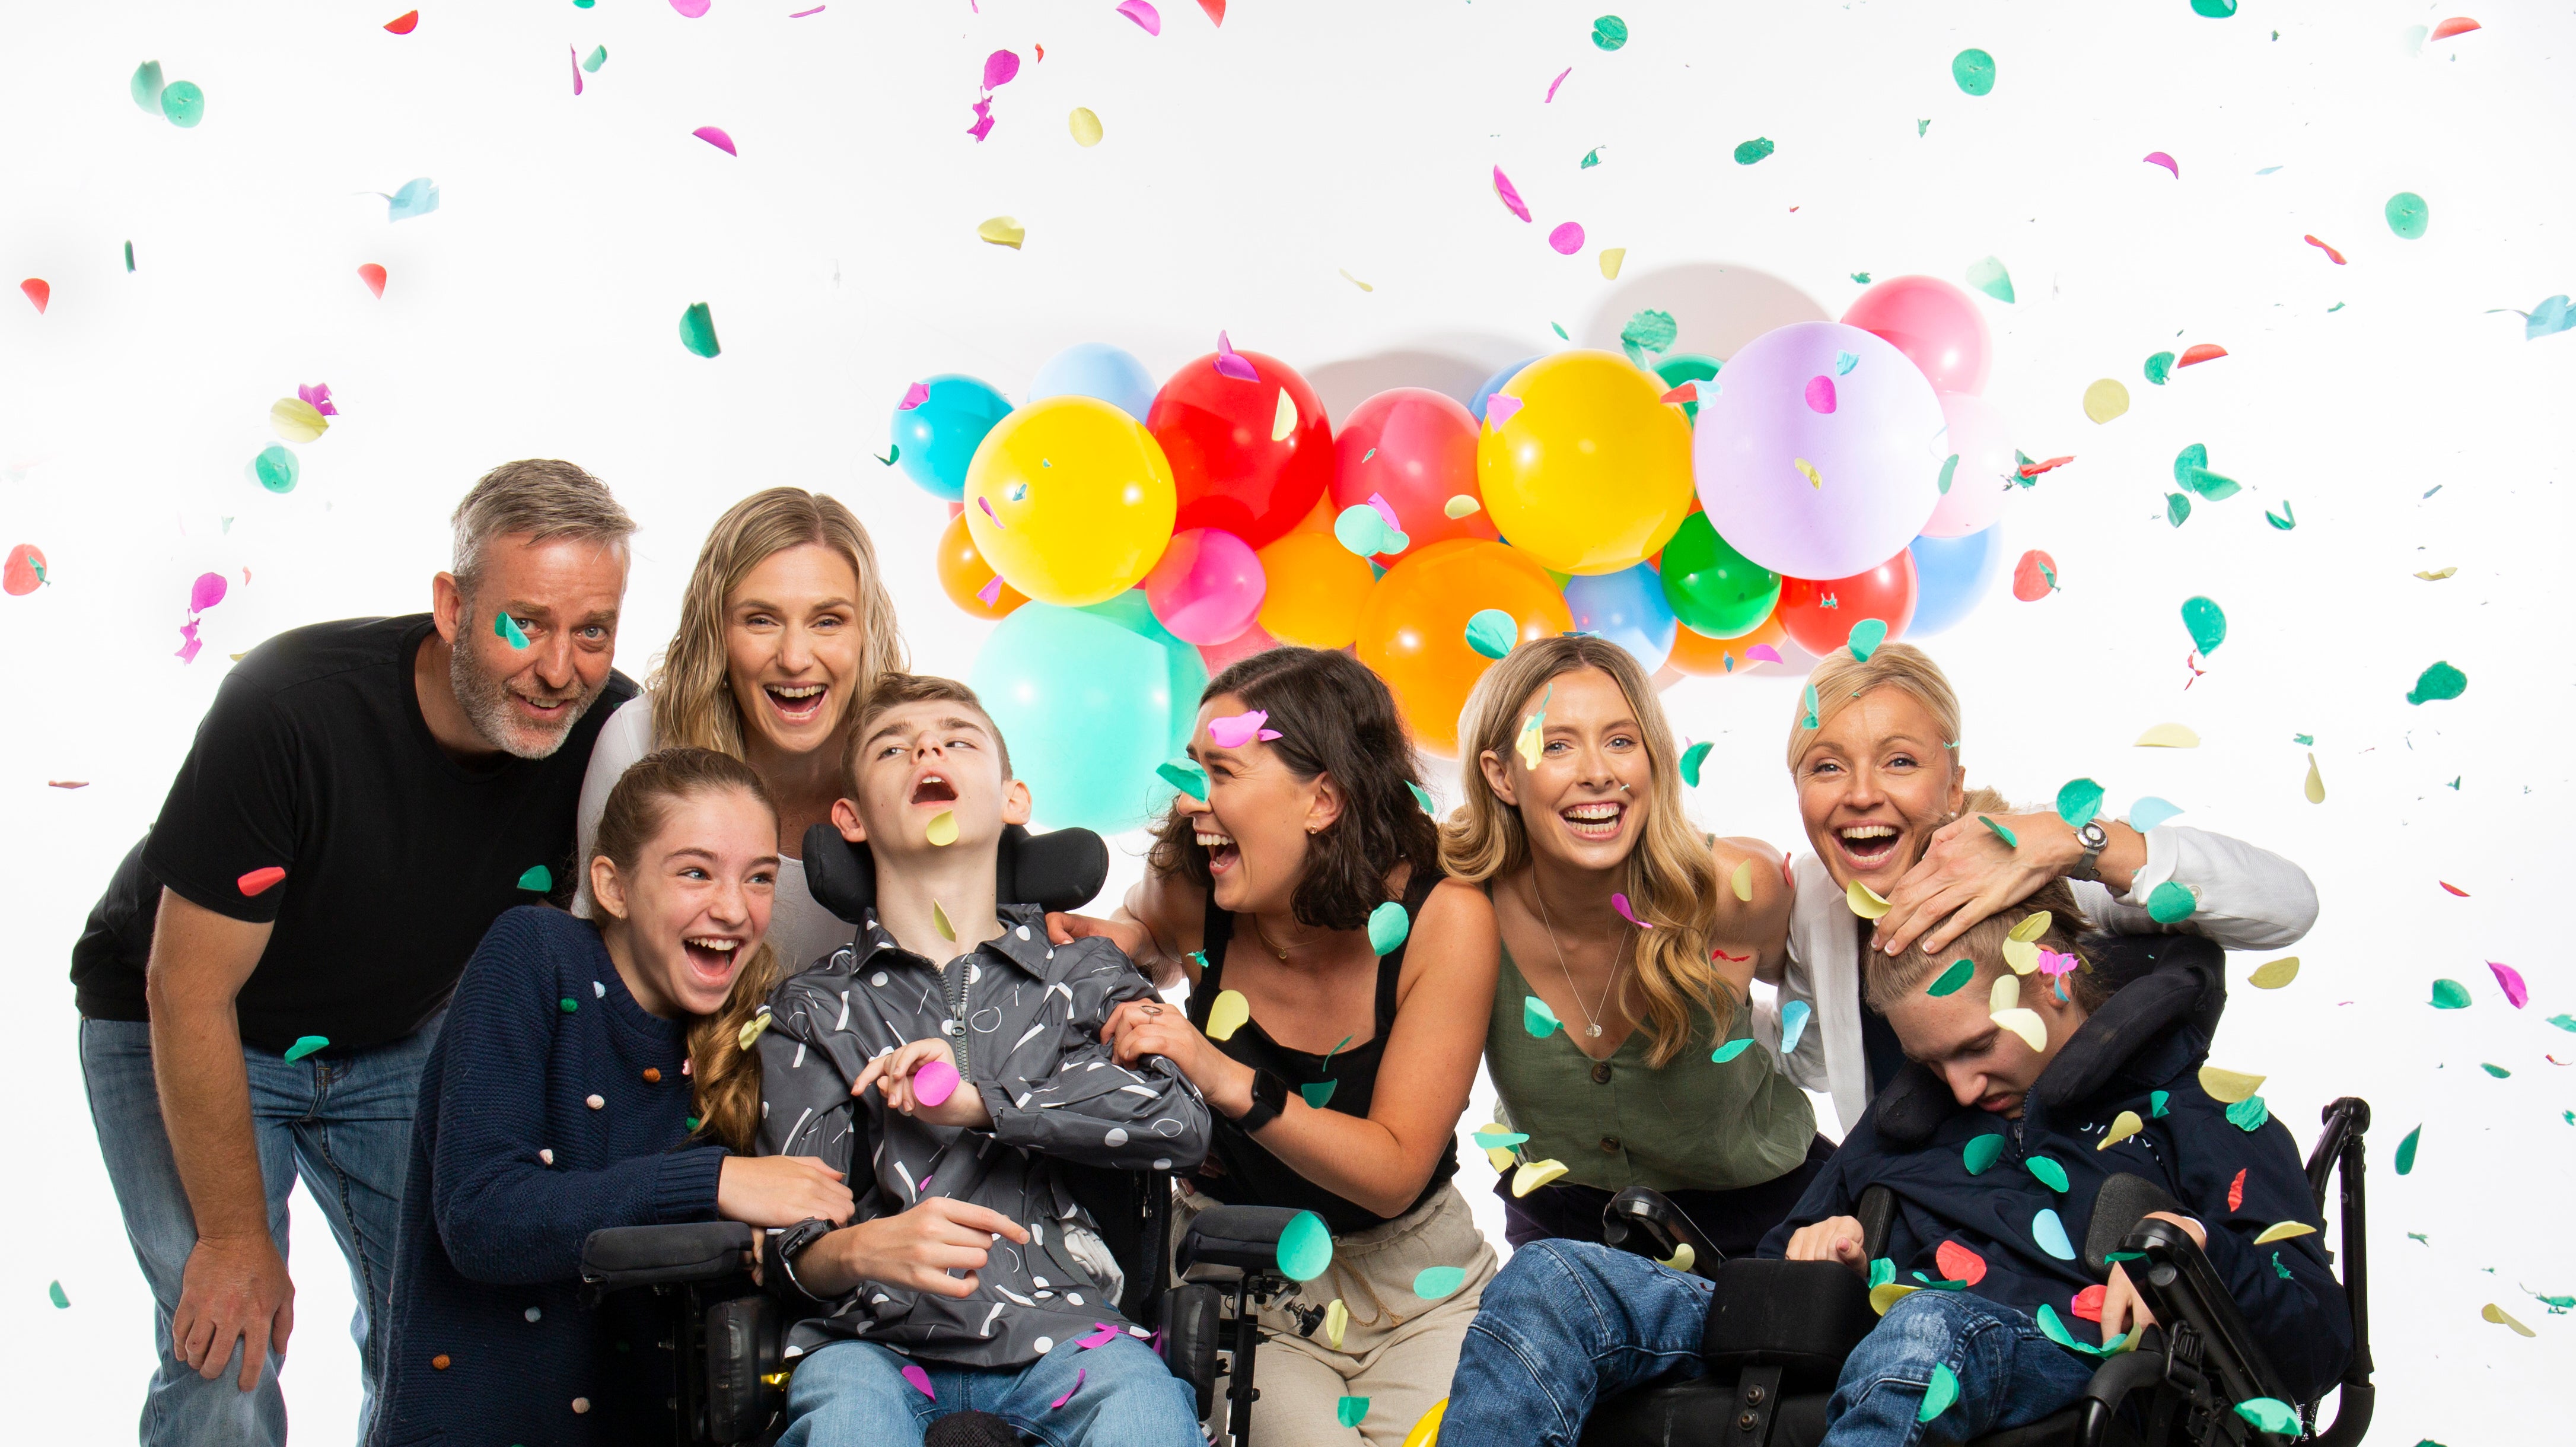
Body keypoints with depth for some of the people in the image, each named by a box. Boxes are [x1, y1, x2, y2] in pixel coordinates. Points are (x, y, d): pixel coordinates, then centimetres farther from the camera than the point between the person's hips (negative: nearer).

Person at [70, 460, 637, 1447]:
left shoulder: (614, 732, -20)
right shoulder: (289, 709, -34)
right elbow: (189, 993, -25)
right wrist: (237, 1238, -20)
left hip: (399, 1038, 4)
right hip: (177, 1037, -4)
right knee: (225, 1359, -13)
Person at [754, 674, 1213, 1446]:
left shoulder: (1086, 974, 18)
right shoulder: (815, 1008, 15)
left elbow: (1181, 1120, -2)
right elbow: (795, 1245, 5)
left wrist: (981, 1099, -8)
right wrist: (865, 1249, -20)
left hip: (1057, 1330, 0)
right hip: (880, 1341, 0)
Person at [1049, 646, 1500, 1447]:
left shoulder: (1442, 920, -16)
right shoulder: (1194, 898, -11)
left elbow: (1395, 1172, -19)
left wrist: (1223, 1079, -32)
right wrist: (1106, 941, -8)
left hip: (1417, 1287, 0)